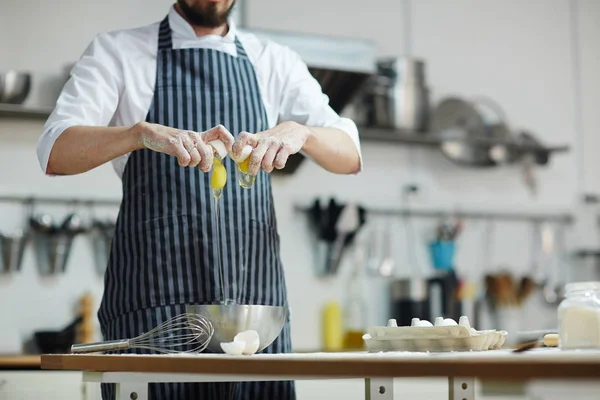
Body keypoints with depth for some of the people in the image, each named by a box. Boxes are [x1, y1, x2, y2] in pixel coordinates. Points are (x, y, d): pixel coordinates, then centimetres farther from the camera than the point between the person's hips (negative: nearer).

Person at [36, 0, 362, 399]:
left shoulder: (276, 63, 15)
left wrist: (299, 131, -18)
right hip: (152, 301, -2)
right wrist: (142, 132, -27)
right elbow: (55, 152, -8)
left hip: (255, 299, 3)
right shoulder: (117, 51, 7)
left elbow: (351, 156, 4)